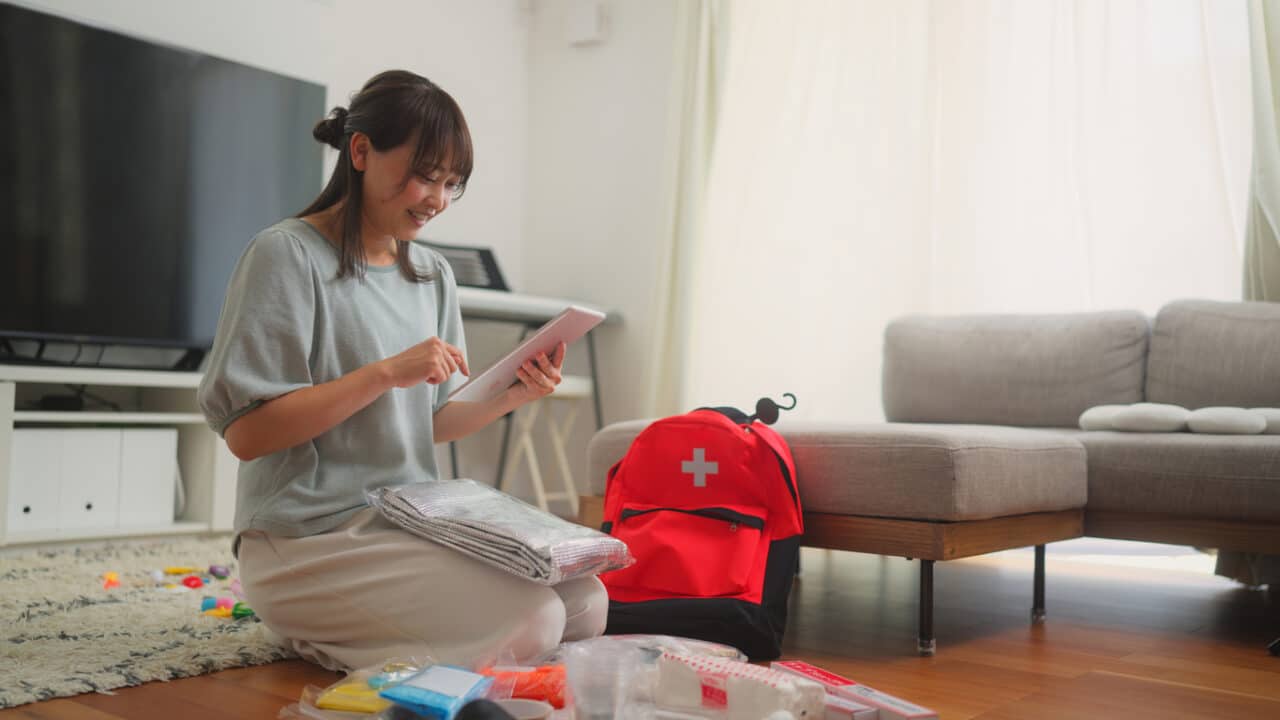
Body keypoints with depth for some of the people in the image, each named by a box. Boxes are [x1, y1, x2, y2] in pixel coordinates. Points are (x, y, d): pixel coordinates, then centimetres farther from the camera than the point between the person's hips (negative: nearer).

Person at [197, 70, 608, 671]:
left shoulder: (433, 274, 12)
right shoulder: (288, 255, -10)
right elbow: (245, 431, -16)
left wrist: (510, 396, -7)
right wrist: (387, 373, -22)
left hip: (414, 524, 8)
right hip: (311, 539, -8)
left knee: (587, 605, -7)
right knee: (531, 625, -23)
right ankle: (313, 630, 1)